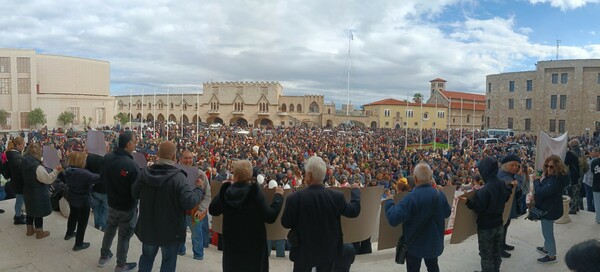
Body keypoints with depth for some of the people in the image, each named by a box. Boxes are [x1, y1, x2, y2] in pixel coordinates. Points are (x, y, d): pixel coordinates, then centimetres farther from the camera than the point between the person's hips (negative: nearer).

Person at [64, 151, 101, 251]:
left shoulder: (69, 171, -8)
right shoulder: (84, 173, -34)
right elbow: (97, 178, -35)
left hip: (71, 197, 8)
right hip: (83, 200, -8)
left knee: (73, 215, 31)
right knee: (82, 221, 8)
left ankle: (69, 233, 53)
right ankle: (79, 244, 17)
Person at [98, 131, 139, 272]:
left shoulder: (107, 158, -8)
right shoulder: (131, 164, -32)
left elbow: (103, 178, 8)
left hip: (112, 202, 7)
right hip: (127, 206, -6)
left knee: (110, 228, 26)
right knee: (124, 235, 11)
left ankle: (104, 256, 43)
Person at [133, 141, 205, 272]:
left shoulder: (145, 172, -9)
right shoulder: (178, 176, -25)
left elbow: (134, 194, 5)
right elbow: (189, 202, -28)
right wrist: (199, 188, -12)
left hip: (148, 226, 5)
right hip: (171, 229, -5)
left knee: (147, 257, 25)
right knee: (168, 261, 14)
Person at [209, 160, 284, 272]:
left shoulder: (226, 191, -8)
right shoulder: (255, 192, -18)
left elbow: (212, 210, 10)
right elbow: (270, 217, -17)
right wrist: (278, 196, -5)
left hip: (231, 243, 3)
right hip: (253, 244, -3)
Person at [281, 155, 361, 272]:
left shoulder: (295, 198, -21)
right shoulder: (337, 196, -15)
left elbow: (285, 223, -9)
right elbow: (354, 211, 1)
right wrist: (355, 190, 17)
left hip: (304, 251, -1)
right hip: (328, 250, 2)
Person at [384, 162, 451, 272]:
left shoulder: (412, 197, -30)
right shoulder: (440, 194, -9)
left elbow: (393, 219, -32)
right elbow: (447, 213, 11)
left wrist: (389, 202, -17)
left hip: (415, 243, -5)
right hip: (434, 241, 6)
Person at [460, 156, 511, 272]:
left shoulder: (485, 190, -28)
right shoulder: (502, 184, -4)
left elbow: (479, 208, -23)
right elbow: (506, 198, 13)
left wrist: (468, 201, -35)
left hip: (486, 227, -7)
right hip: (499, 224, 7)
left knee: (486, 255, 10)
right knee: (496, 253, 23)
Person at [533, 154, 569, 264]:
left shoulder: (555, 180, -30)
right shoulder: (550, 176, 2)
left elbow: (540, 193, -31)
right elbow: (544, 191, 9)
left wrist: (537, 181, -18)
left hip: (550, 209, -10)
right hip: (548, 208, 10)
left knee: (547, 232, 4)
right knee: (547, 231, 26)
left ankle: (552, 256, 19)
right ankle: (546, 248, 45)